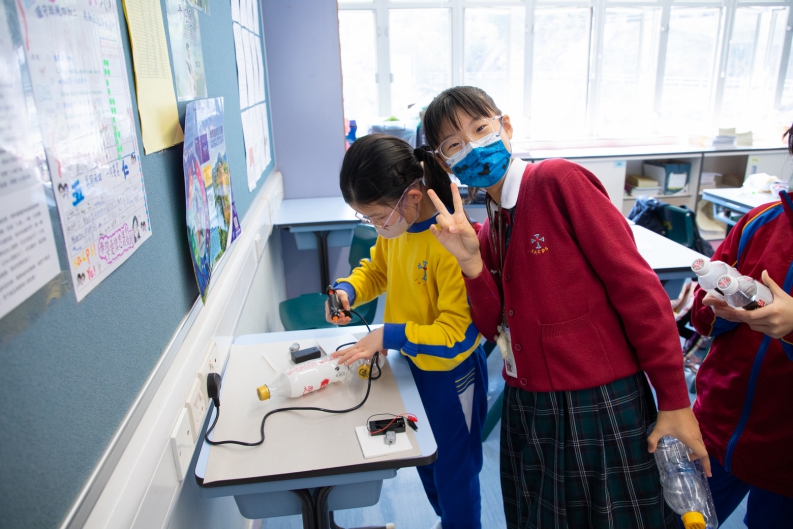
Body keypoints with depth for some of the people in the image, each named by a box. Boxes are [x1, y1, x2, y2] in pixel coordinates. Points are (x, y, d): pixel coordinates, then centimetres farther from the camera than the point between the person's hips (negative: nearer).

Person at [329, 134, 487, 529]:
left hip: (450, 373, -8)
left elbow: (459, 335, -29)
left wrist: (389, 336, -31)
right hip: (412, 362, 8)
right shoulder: (395, 227, -9)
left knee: (454, 470, 14)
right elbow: (377, 268, 10)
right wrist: (348, 289, -10)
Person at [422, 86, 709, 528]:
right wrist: (470, 260, -15)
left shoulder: (558, 180, -14)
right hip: (527, 408, 6)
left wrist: (675, 401, -14)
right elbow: (493, 326, 0)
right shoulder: (488, 230, 6)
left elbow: (636, 284, -15)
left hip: (600, 403, -6)